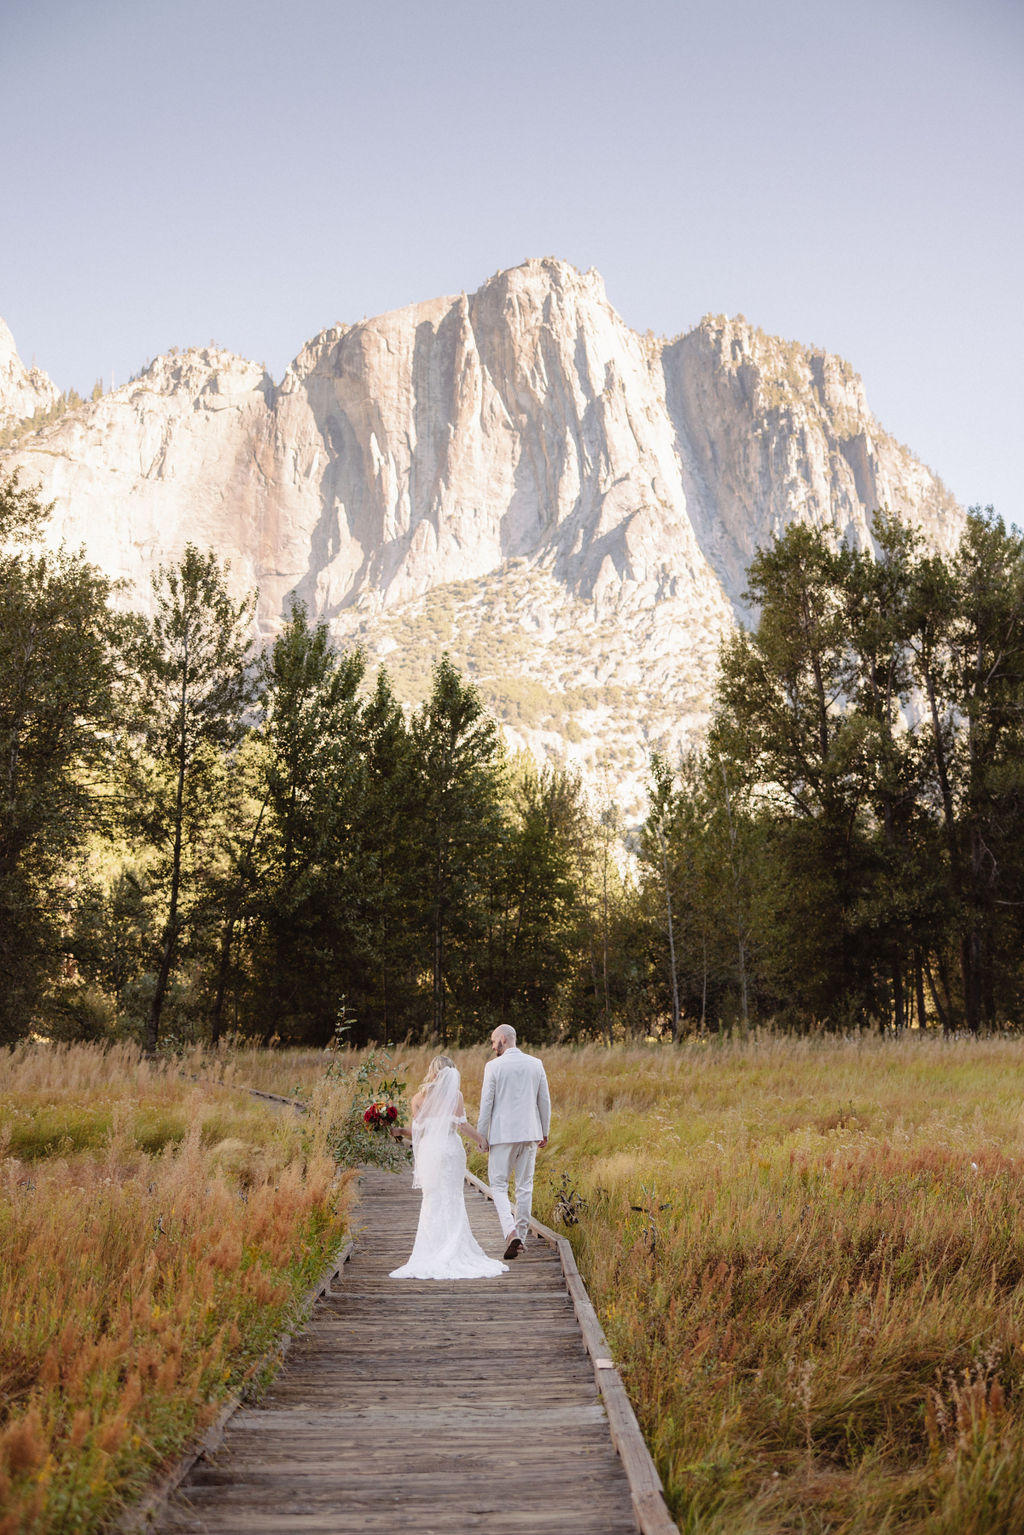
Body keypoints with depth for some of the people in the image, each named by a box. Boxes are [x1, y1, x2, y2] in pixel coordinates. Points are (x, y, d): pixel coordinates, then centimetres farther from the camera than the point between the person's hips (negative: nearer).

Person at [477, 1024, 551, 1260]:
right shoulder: (536, 1064, 4)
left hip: (502, 1134, -4)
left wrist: (481, 1136, 0)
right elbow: (544, 1100, 8)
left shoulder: (493, 1066, -8)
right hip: (530, 1133, 4)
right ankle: (521, 1236, 17)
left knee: (498, 1186, 4)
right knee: (525, 1186, 13)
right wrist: (545, 1131, 18)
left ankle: (511, 1232, -16)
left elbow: (486, 1103, -8)